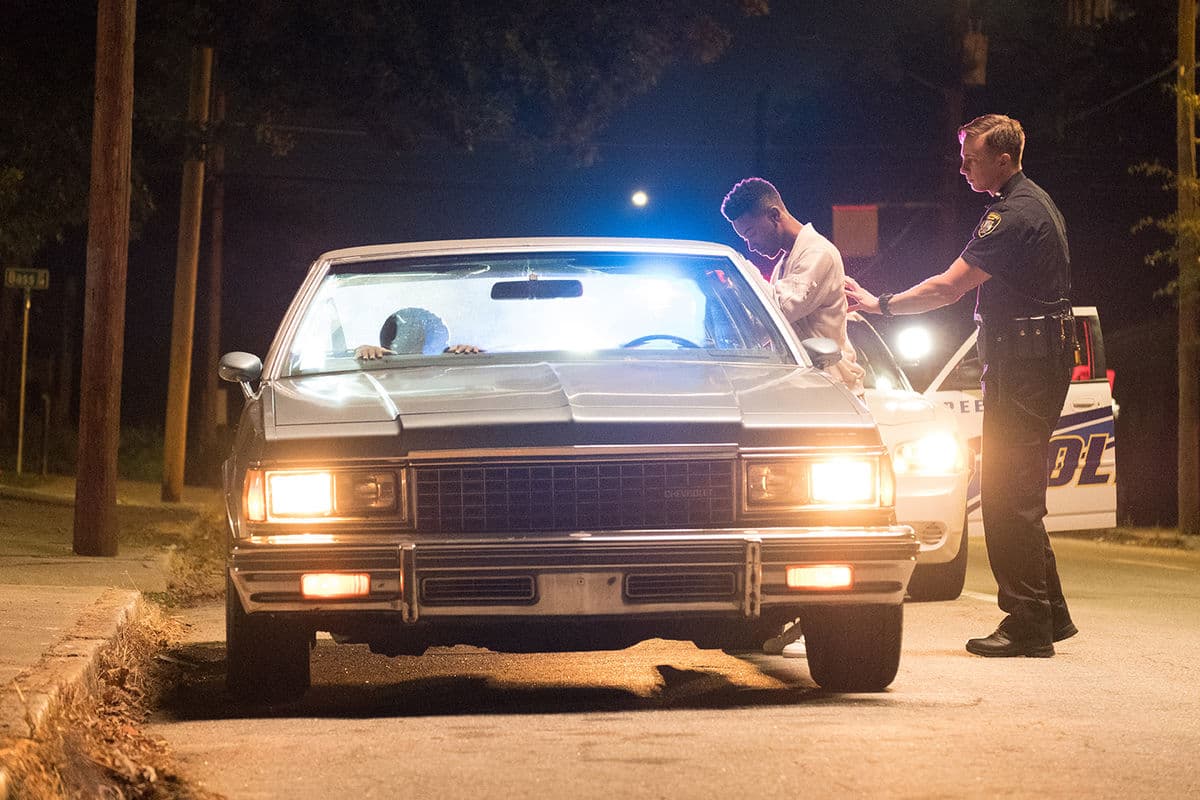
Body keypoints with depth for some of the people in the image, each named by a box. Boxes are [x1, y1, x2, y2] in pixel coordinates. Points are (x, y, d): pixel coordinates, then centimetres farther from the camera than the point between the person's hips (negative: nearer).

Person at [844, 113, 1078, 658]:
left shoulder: (1014, 215, -17)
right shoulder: (1033, 203, 17)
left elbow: (948, 287, -20)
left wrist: (880, 304, -10)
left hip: (1025, 364, -11)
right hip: (1035, 361, 11)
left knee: (1009, 495, -9)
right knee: (1018, 495, 14)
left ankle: (1028, 626, -8)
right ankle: (1050, 615, 18)